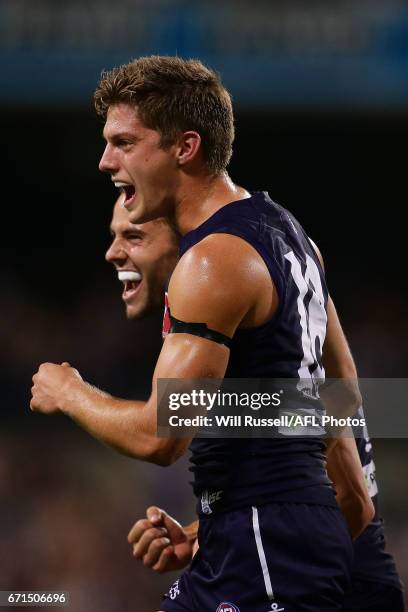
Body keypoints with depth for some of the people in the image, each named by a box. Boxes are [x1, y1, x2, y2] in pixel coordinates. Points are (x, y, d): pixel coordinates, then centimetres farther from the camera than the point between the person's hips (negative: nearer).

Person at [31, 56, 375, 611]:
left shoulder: (215, 262, -18)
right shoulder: (284, 228, 13)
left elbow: (158, 436, -22)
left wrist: (68, 393, -4)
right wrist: (354, 491, 36)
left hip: (265, 546, -10)